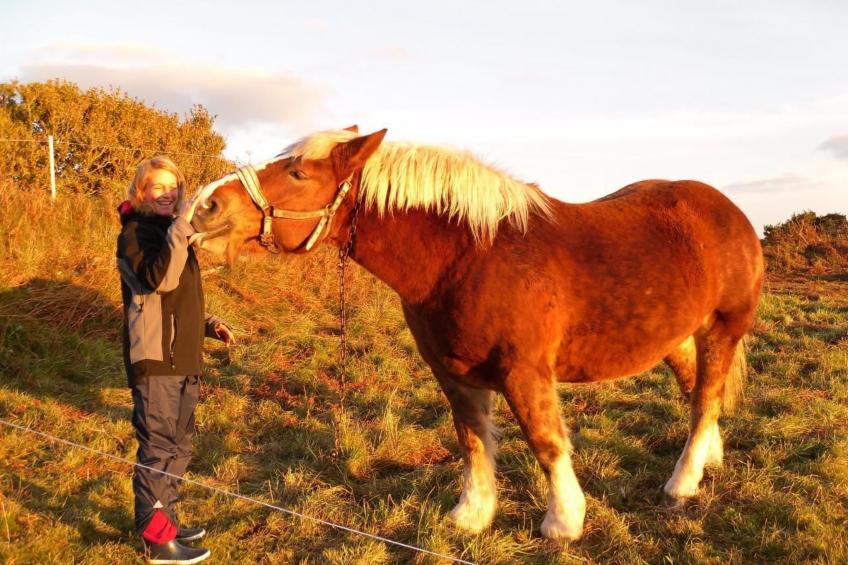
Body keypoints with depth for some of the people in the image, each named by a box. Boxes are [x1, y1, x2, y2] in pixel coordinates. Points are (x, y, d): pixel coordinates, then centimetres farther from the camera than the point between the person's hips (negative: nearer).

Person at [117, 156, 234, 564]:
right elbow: (159, 279, -31)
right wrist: (181, 228, -35)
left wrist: (208, 325, 12)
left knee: (179, 445, 16)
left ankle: (162, 519, 29)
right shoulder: (136, 232, -10)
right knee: (158, 447, -3)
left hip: (182, 360, 9)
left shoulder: (169, 233, 16)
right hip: (155, 361, -9)